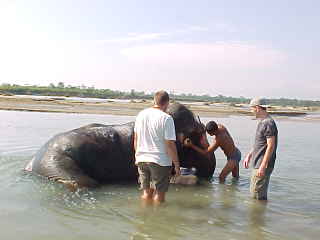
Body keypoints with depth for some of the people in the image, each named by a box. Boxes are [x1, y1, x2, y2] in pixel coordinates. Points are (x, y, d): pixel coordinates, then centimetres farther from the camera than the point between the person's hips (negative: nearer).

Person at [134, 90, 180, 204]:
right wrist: (176, 164, -6)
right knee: (160, 193, 7)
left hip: (141, 159, 6)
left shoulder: (141, 114, 5)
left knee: (147, 192, 17)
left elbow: (136, 138, 13)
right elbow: (170, 144, -14)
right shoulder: (166, 118, -14)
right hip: (160, 161, -6)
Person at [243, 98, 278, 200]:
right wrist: (249, 155, 25)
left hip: (263, 165, -10)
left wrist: (263, 166, -24)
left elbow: (271, 146, -22)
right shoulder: (262, 122, 14)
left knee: (258, 195, -5)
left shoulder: (268, 123, -18)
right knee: (253, 191, 18)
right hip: (258, 164, 10)